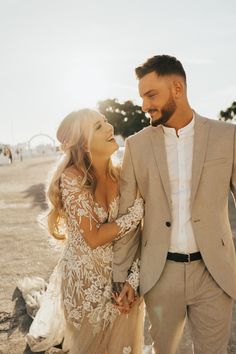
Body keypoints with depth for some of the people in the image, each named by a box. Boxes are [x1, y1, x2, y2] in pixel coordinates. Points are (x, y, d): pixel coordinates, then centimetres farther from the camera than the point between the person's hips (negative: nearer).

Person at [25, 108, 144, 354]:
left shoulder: (121, 176, -6)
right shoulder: (72, 178, -19)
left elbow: (135, 231, -4)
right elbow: (94, 238, -22)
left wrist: (133, 279, -12)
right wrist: (139, 211, -20)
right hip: (86, 281, -3)